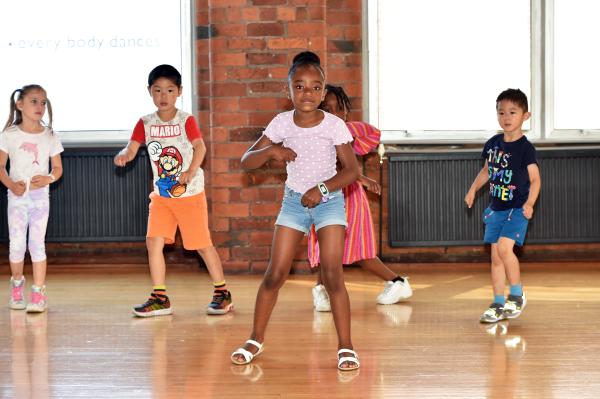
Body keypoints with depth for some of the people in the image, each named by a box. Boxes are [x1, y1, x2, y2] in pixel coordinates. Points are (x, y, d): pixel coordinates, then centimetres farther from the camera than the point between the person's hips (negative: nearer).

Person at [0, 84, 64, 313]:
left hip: (40, 195, 0)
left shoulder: (49, 137, 2)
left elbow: (58, 168, 7)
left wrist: (48, 178, -15)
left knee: (37, 243, -5)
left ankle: (39, 293, -4)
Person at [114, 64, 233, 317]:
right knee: (153, 241, -5)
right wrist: (124, 155, -30)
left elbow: (200, 147, -20)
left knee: (202, 243, 0)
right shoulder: (145, 123, 2)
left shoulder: (186, 121, -8)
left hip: (190, 193, -4)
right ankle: (159, 298, 3)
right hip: (162, 195, 4)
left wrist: (191, 171, -36)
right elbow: (132, 148, -6)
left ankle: (222, 293, 15)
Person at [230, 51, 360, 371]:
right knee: (275, 274, 2)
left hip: (328, 200, -2)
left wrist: (321, 188, -23)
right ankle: (256, 339, 17)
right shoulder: (282, 123, -9)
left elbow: (351, 170, -10)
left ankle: (345, 346, -5)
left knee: (332, 275, -13)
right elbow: (246, 162, -8)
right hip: (294, 201, 2)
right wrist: (270, 150, -28)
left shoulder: (334, 125, -15)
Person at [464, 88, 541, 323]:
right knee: (496, 256, 7)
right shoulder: (492, 144, 6)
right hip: (496, 208, 6)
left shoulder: (525, 148, -11)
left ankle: (517, 295, -4)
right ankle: (498, 304, 14)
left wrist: (530, 203, -25)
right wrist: (473, 190, 13)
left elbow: (535, 179, -12)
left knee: (504, 247, -22)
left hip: (517, 208, -6)